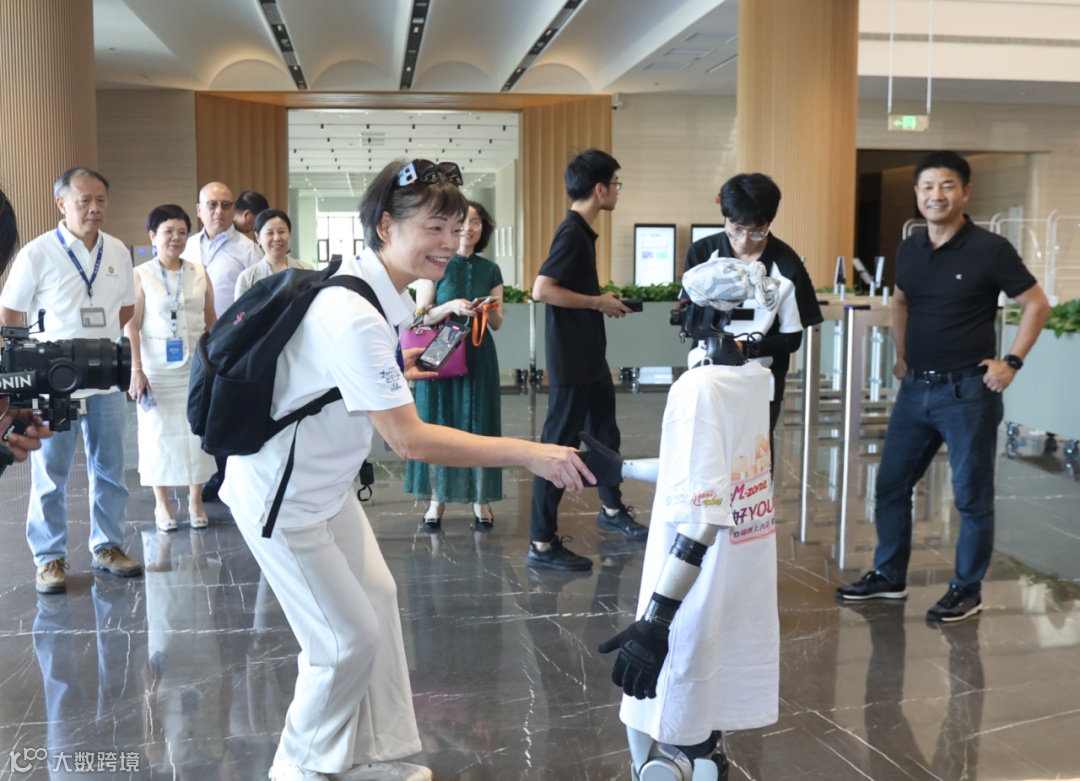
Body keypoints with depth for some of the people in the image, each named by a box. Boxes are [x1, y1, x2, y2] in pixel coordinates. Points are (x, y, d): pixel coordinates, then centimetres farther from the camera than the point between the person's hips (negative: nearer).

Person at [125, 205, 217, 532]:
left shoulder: (199, 274, 7)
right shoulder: (141, 275, -1)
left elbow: (212, 322, 11)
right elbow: (132, 326, -4)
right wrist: (136, 369, -11)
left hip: (196, 366, 2)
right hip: (157, 367, -2)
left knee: (197, 432, 5)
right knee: (159, 432, 4)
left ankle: (196, 501, 18)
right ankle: (161, 503, 18)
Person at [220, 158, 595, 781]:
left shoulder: (379, 295, 0)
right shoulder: (354, 317, -32)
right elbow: (410, 438, -36)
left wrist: (394, 371, 9)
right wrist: (529, 454, -37)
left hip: (328, 483, 9)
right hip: (282, 496, -9)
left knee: (377, 599, 13)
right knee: (351, 639, 0)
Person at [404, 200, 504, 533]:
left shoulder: (490, 270, 7)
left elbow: (498, 323, 8)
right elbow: (421, 316, -4)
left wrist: (487, 311, -14)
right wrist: (452, 306, -20)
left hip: (478, 356, 2)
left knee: (478, 423, 2)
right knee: (438, 424, 0)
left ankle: (481, 500, 9)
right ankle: (437, 499, 9)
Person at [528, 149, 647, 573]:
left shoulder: (582, 231, 12)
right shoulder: (572, 232, -18)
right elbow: (542, 289, -26)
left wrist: (602, 299, 10)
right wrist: (598, 302, -19)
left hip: (590, 357, 11)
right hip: (571, 361, -11)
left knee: (605, 433, 24)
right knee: (559, 445, -5)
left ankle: (612, 510, 43)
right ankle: (542, 544, 2)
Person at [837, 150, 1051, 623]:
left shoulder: (989, 250, -9)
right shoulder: (909, 250, 7)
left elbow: (1036, 306, -3)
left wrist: (1012, 362, -8)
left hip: (967, 392, -6)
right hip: (915, 388, 6)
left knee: (972, 497, 5)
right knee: (890, 486, 11)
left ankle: (967, 591, 19)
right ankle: (888, 577, 26)